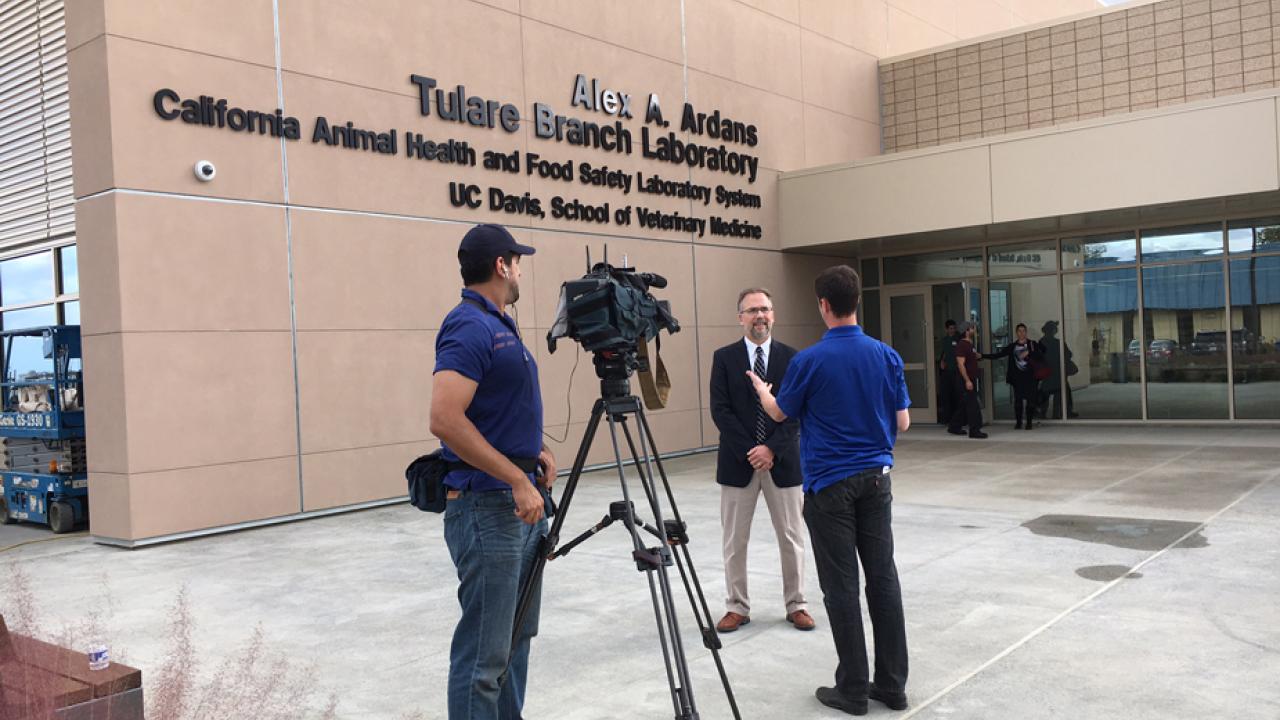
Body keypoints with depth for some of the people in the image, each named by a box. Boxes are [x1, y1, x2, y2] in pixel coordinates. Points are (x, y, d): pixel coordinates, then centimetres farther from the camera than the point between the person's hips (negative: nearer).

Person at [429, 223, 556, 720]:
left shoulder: (501, 324, 14)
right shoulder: (468, 327, -17)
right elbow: (445, 421, -27)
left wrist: (536, 449, 7)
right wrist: (517, 480, -23)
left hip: (522, 501, 10)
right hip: (486, 506, -10)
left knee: (517, 634, 18)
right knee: (484, 650, -3)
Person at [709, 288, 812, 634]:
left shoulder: (791, 357, 2)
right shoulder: (724, 357, 0)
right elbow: (720, 410, -6)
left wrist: (771, 448, -14)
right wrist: (749, 451, -13)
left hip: (783, 461, 1)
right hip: (738, 462, 0)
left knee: (792, 537, 9)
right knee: (734, 540, 7)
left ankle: (796, 604, 23)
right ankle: (737, 607, 20)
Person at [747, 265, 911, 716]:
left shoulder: (809, 360, -13)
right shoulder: (887, 356, -1)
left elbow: (780, 414, 3)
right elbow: (903, 423, 4)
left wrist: (761, 389, 25)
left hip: (829, 484, -4)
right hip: (876, 479, 4)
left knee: (841, 587, 2)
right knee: (883, 579, 9)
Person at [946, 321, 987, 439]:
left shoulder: (970, 344, 16)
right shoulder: (962, 345, -15)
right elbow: (960, 364, -22)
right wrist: (967, 380, -25)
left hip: (971, 379, 10)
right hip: (966, 381, -10)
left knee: (963, 405, 14)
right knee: (972, 406, -8)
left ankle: (954, 427, 23)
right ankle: (974, 430, -5)